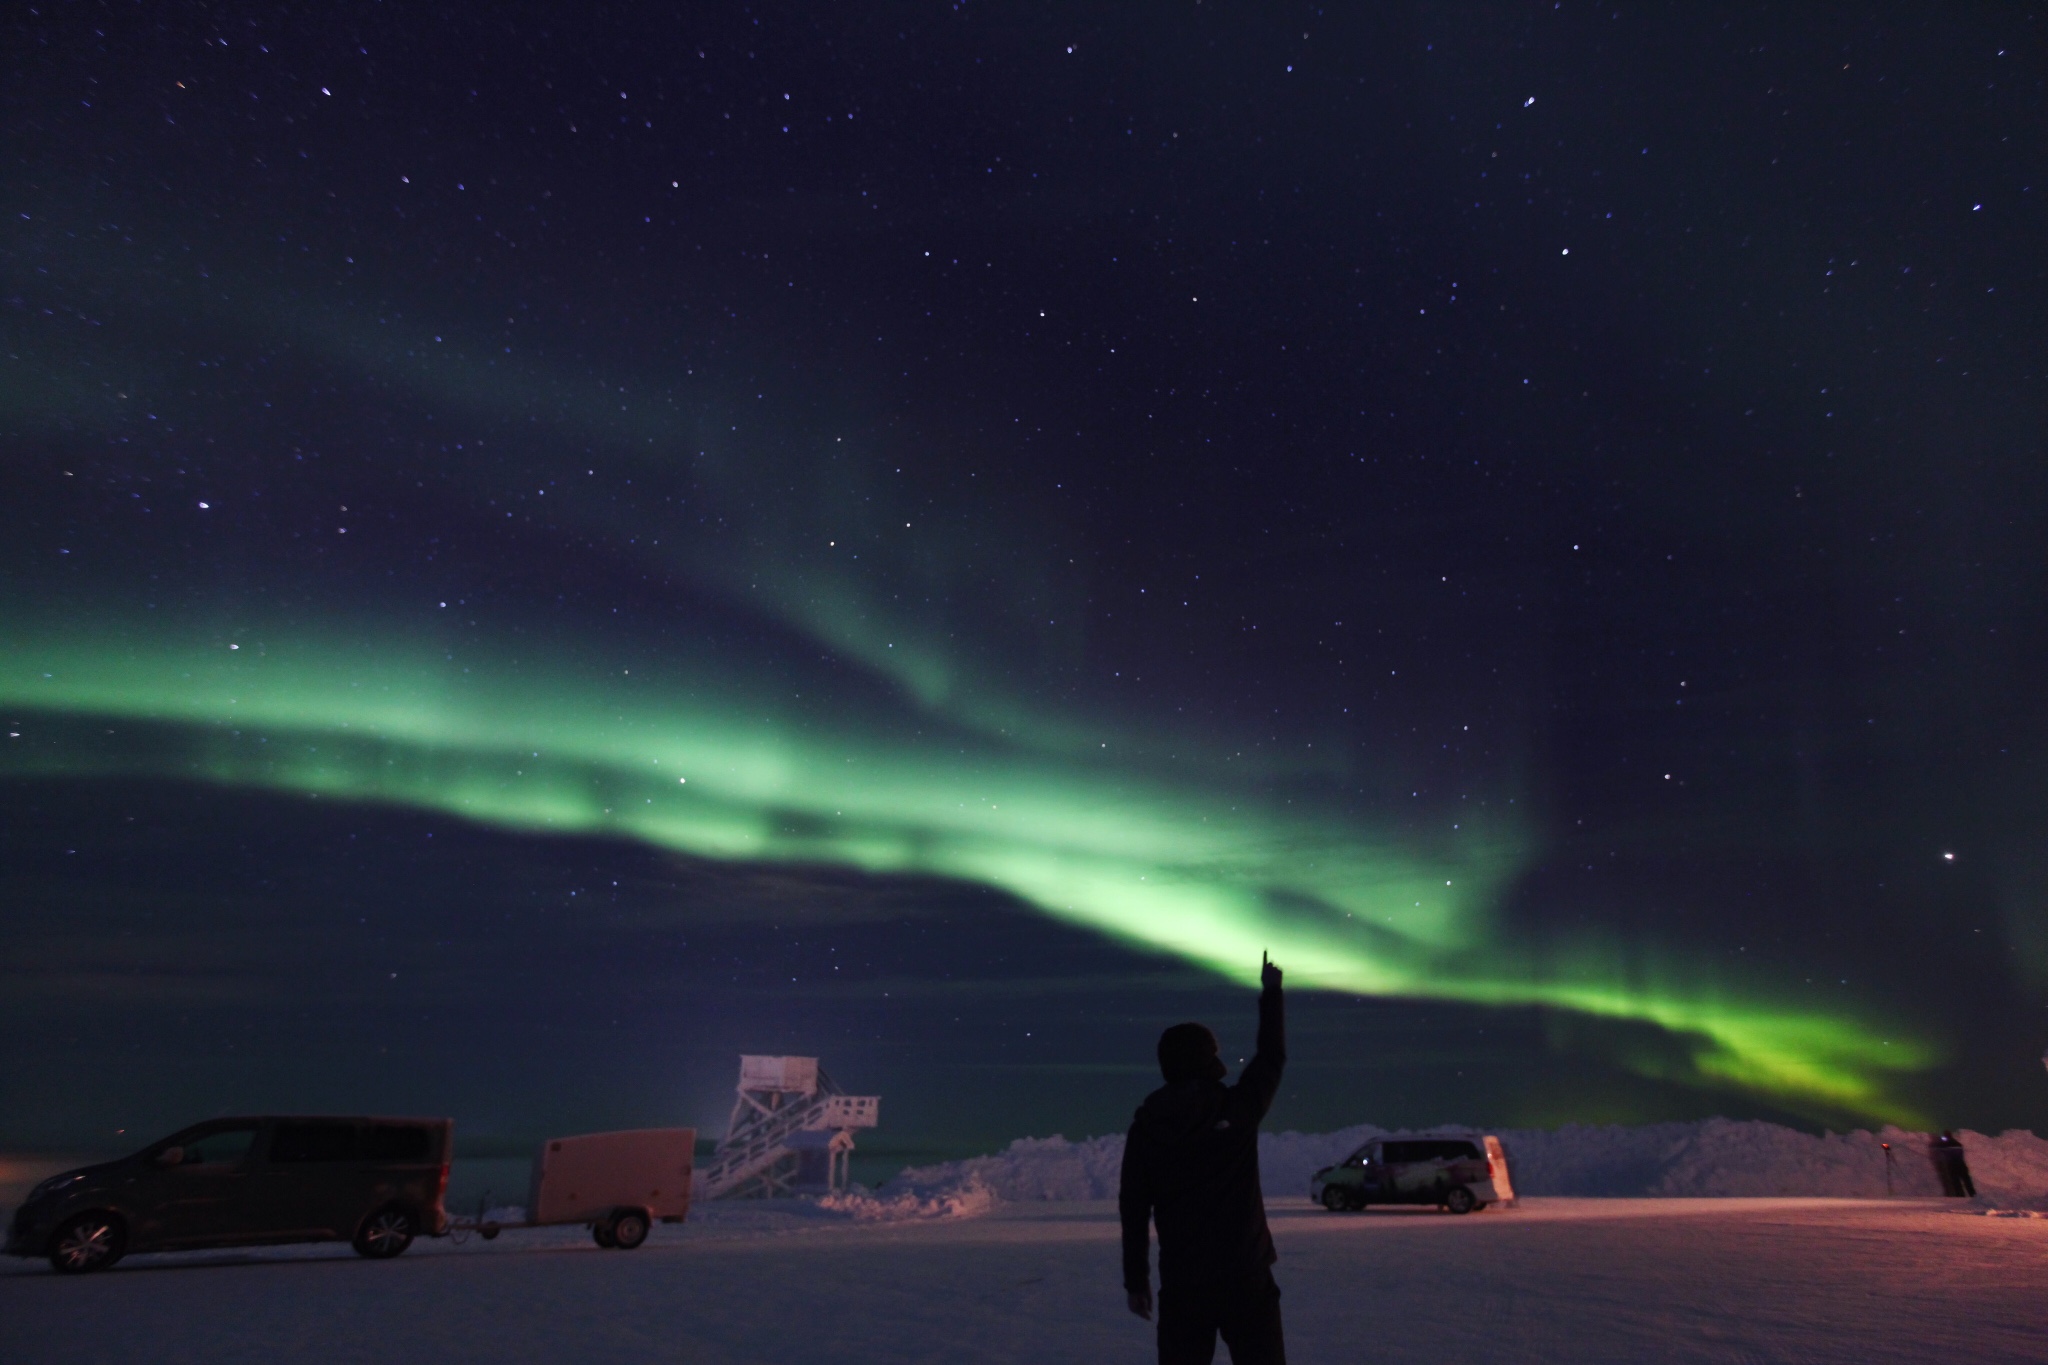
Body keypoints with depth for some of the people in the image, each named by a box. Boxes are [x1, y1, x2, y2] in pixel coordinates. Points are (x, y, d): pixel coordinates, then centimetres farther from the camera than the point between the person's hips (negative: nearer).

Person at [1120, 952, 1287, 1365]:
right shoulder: (1239, 1108, -6)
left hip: (1182, 1280, 1)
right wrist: (1271, 991, 21)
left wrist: (1136, 1280, 10)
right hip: (1247, 1275, -1)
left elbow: (1133, 1210, 1)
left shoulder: (1145, 1126, -2)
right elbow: (1272, 1057, 9)